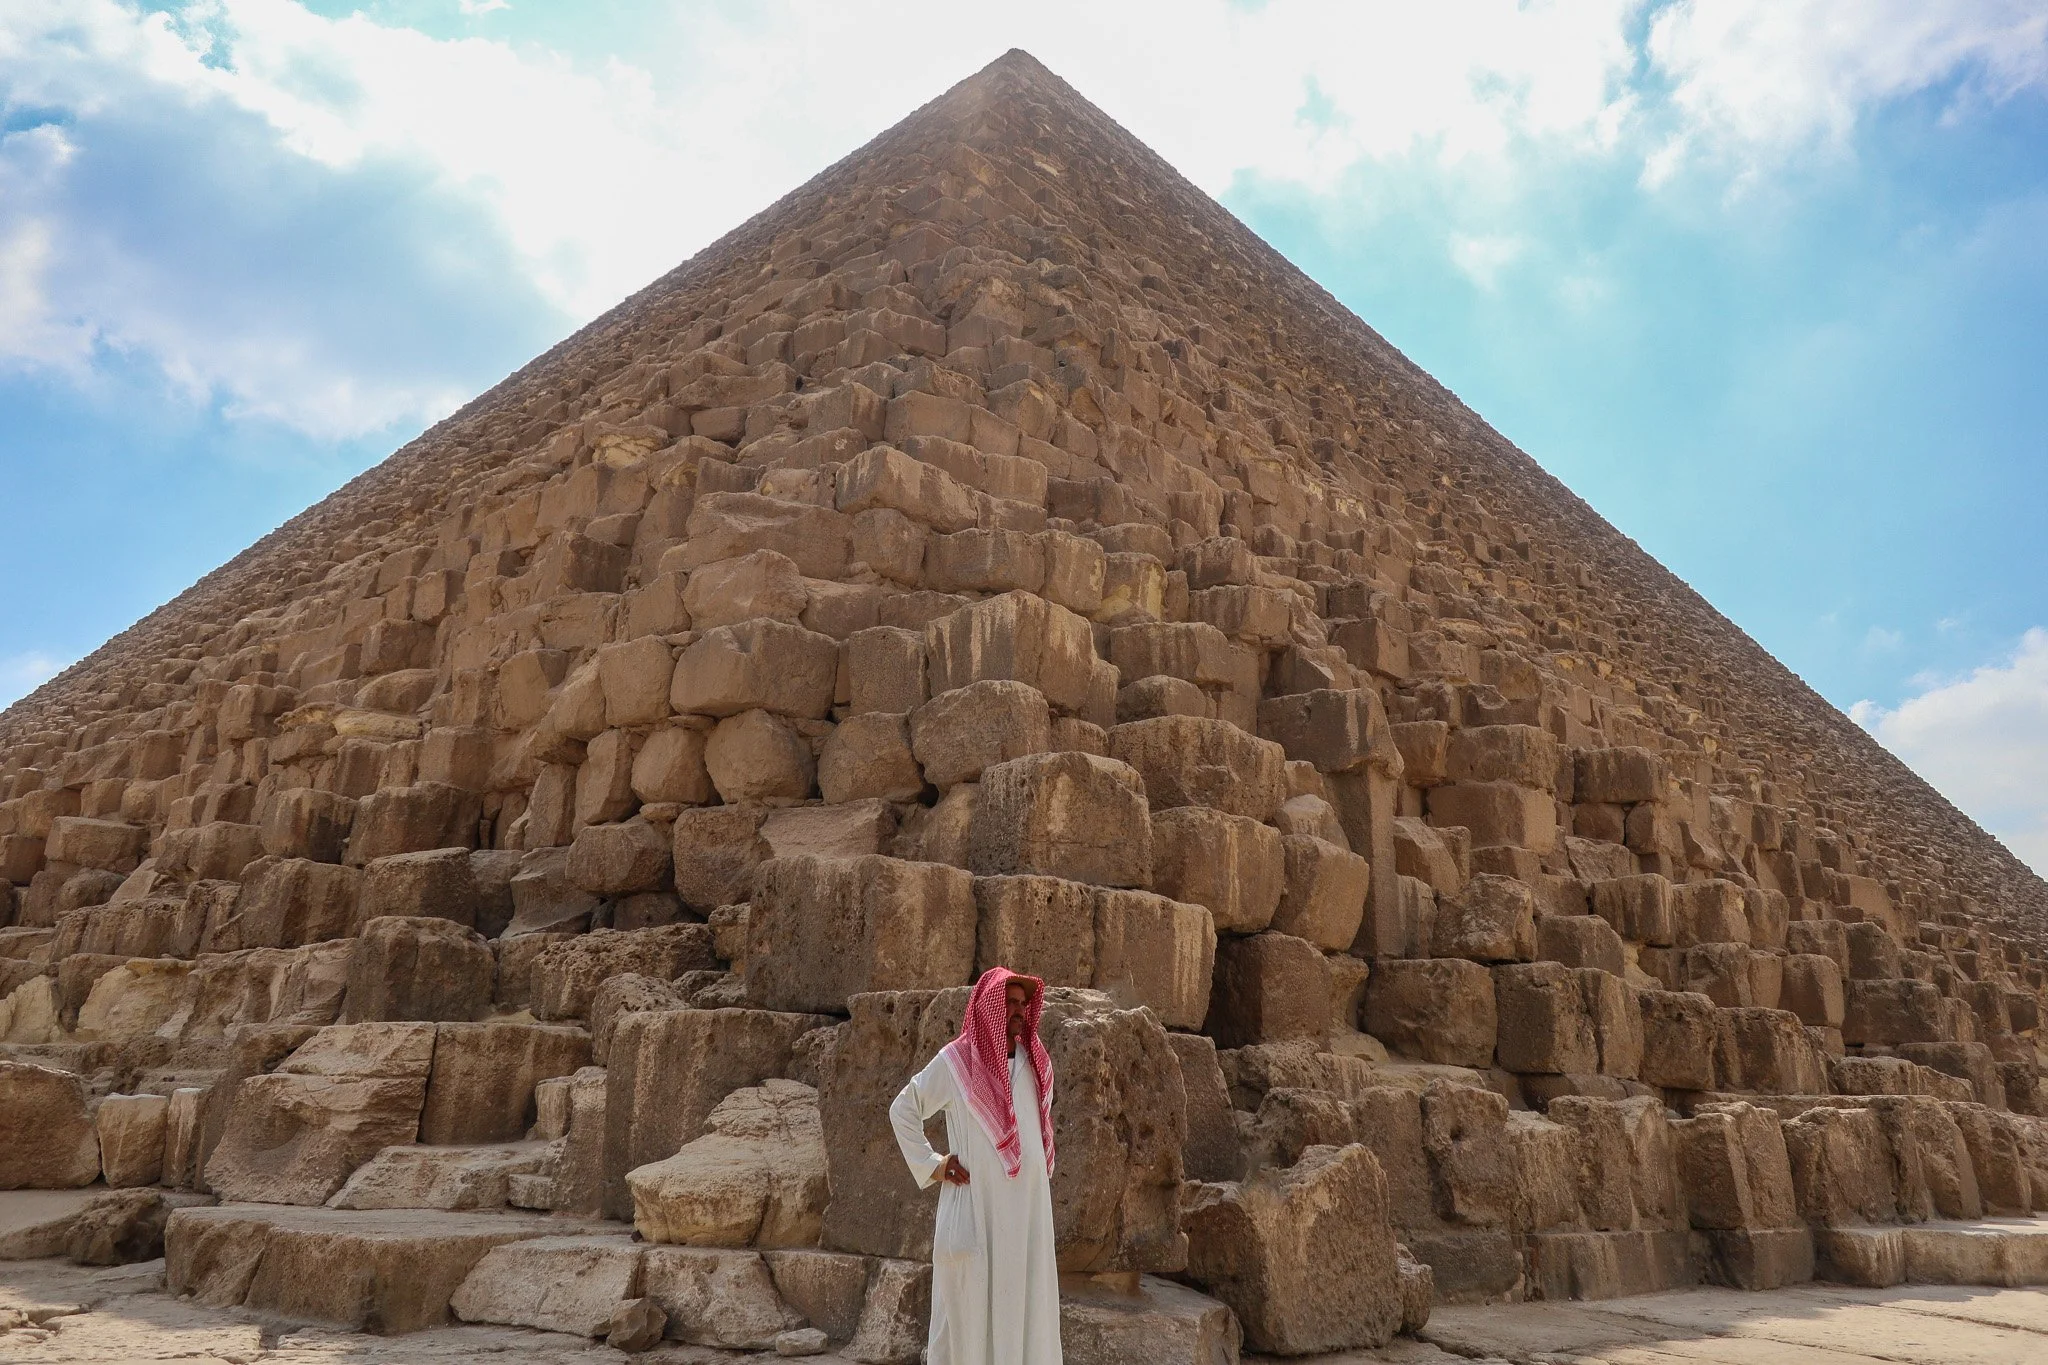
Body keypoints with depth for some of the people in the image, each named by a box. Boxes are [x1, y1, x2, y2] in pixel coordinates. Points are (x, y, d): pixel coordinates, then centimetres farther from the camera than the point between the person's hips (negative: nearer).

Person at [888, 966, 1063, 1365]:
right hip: (975, 1205, -5)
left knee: (1024, 1305, 7)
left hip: (1028, 1206, 5)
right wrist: (931, 1166, -3)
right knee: (970, 1307, 0)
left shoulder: (1033, 1062, 8)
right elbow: (902, 1111, 2)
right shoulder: (955, 1062, -7)